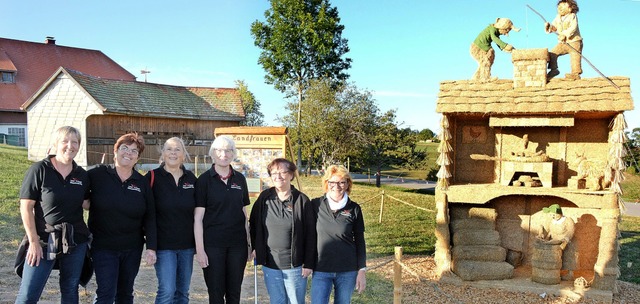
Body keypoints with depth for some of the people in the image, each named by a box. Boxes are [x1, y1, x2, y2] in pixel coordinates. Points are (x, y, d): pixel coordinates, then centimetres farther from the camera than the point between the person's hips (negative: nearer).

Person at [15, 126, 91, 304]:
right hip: (44, 241, -4)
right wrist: (34, 241, -11)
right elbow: (26, 207, -8)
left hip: (76, 242, 4)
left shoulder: (82, 175, 5)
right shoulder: (39, 169, -7)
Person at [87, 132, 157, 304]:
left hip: (132, 249, 3)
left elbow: (150, 217, 3)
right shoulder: (97, 175, -5)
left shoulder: (142, 183, 2)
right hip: (103, 246, -3)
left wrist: (151, 247, -2)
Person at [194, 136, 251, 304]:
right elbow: (198, 218, -5)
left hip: (237, 244, 3)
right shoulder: (204, 179, -4)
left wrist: (249, 242, 9)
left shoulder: (240, 179, 7)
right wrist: (199, 249, -9)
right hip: (213, 245, -3)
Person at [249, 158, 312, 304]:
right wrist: (255, 247, 3)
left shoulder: (301, 200, -8)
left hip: (295, 265, -2)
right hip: (270, 264, 3)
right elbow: (253, 224, 11)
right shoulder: (264, 198, 0)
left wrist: (308, 263, -7)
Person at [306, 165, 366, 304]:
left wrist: (362, 271, 1)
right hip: (321, 270, -1)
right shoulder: (314, 205, -4)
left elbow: (360, 241, 4)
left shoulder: (354, 209, -1)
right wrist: (307, 265, -3)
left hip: (347, 271, 1)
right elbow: (309, 237, -1)